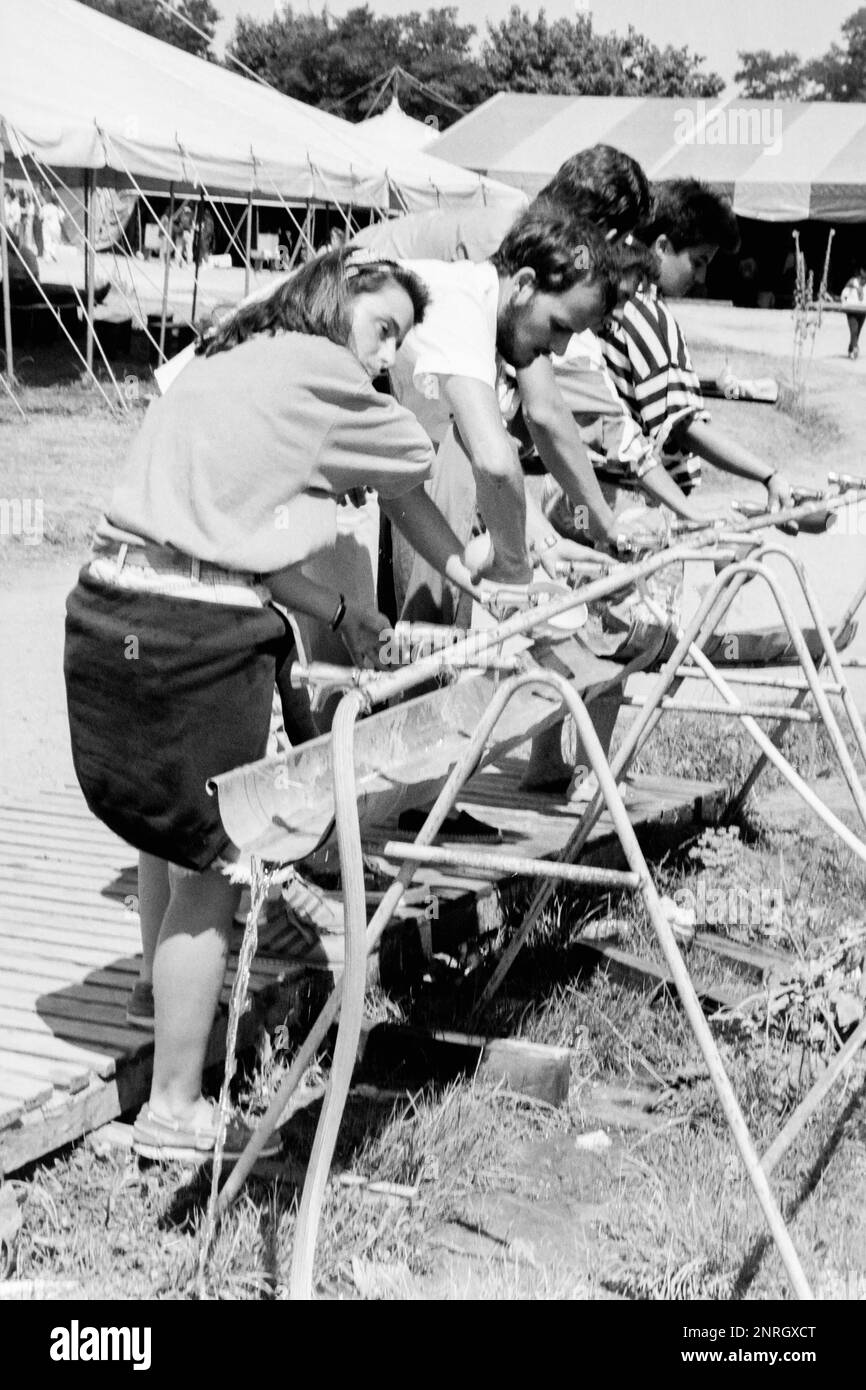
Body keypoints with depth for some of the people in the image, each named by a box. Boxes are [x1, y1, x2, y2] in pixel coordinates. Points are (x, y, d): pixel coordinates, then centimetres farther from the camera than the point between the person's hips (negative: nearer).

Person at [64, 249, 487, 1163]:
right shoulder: (316, 371, -5)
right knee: (209, 866, 3)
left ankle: (161, 984, 55)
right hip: (195, 640, -9)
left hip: (108, 610, 9)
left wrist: (335, 610, 15)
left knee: (167, 819, 30)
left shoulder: (225, 364, 20)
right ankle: (174, 1112, 13)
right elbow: (411, 489, 6)